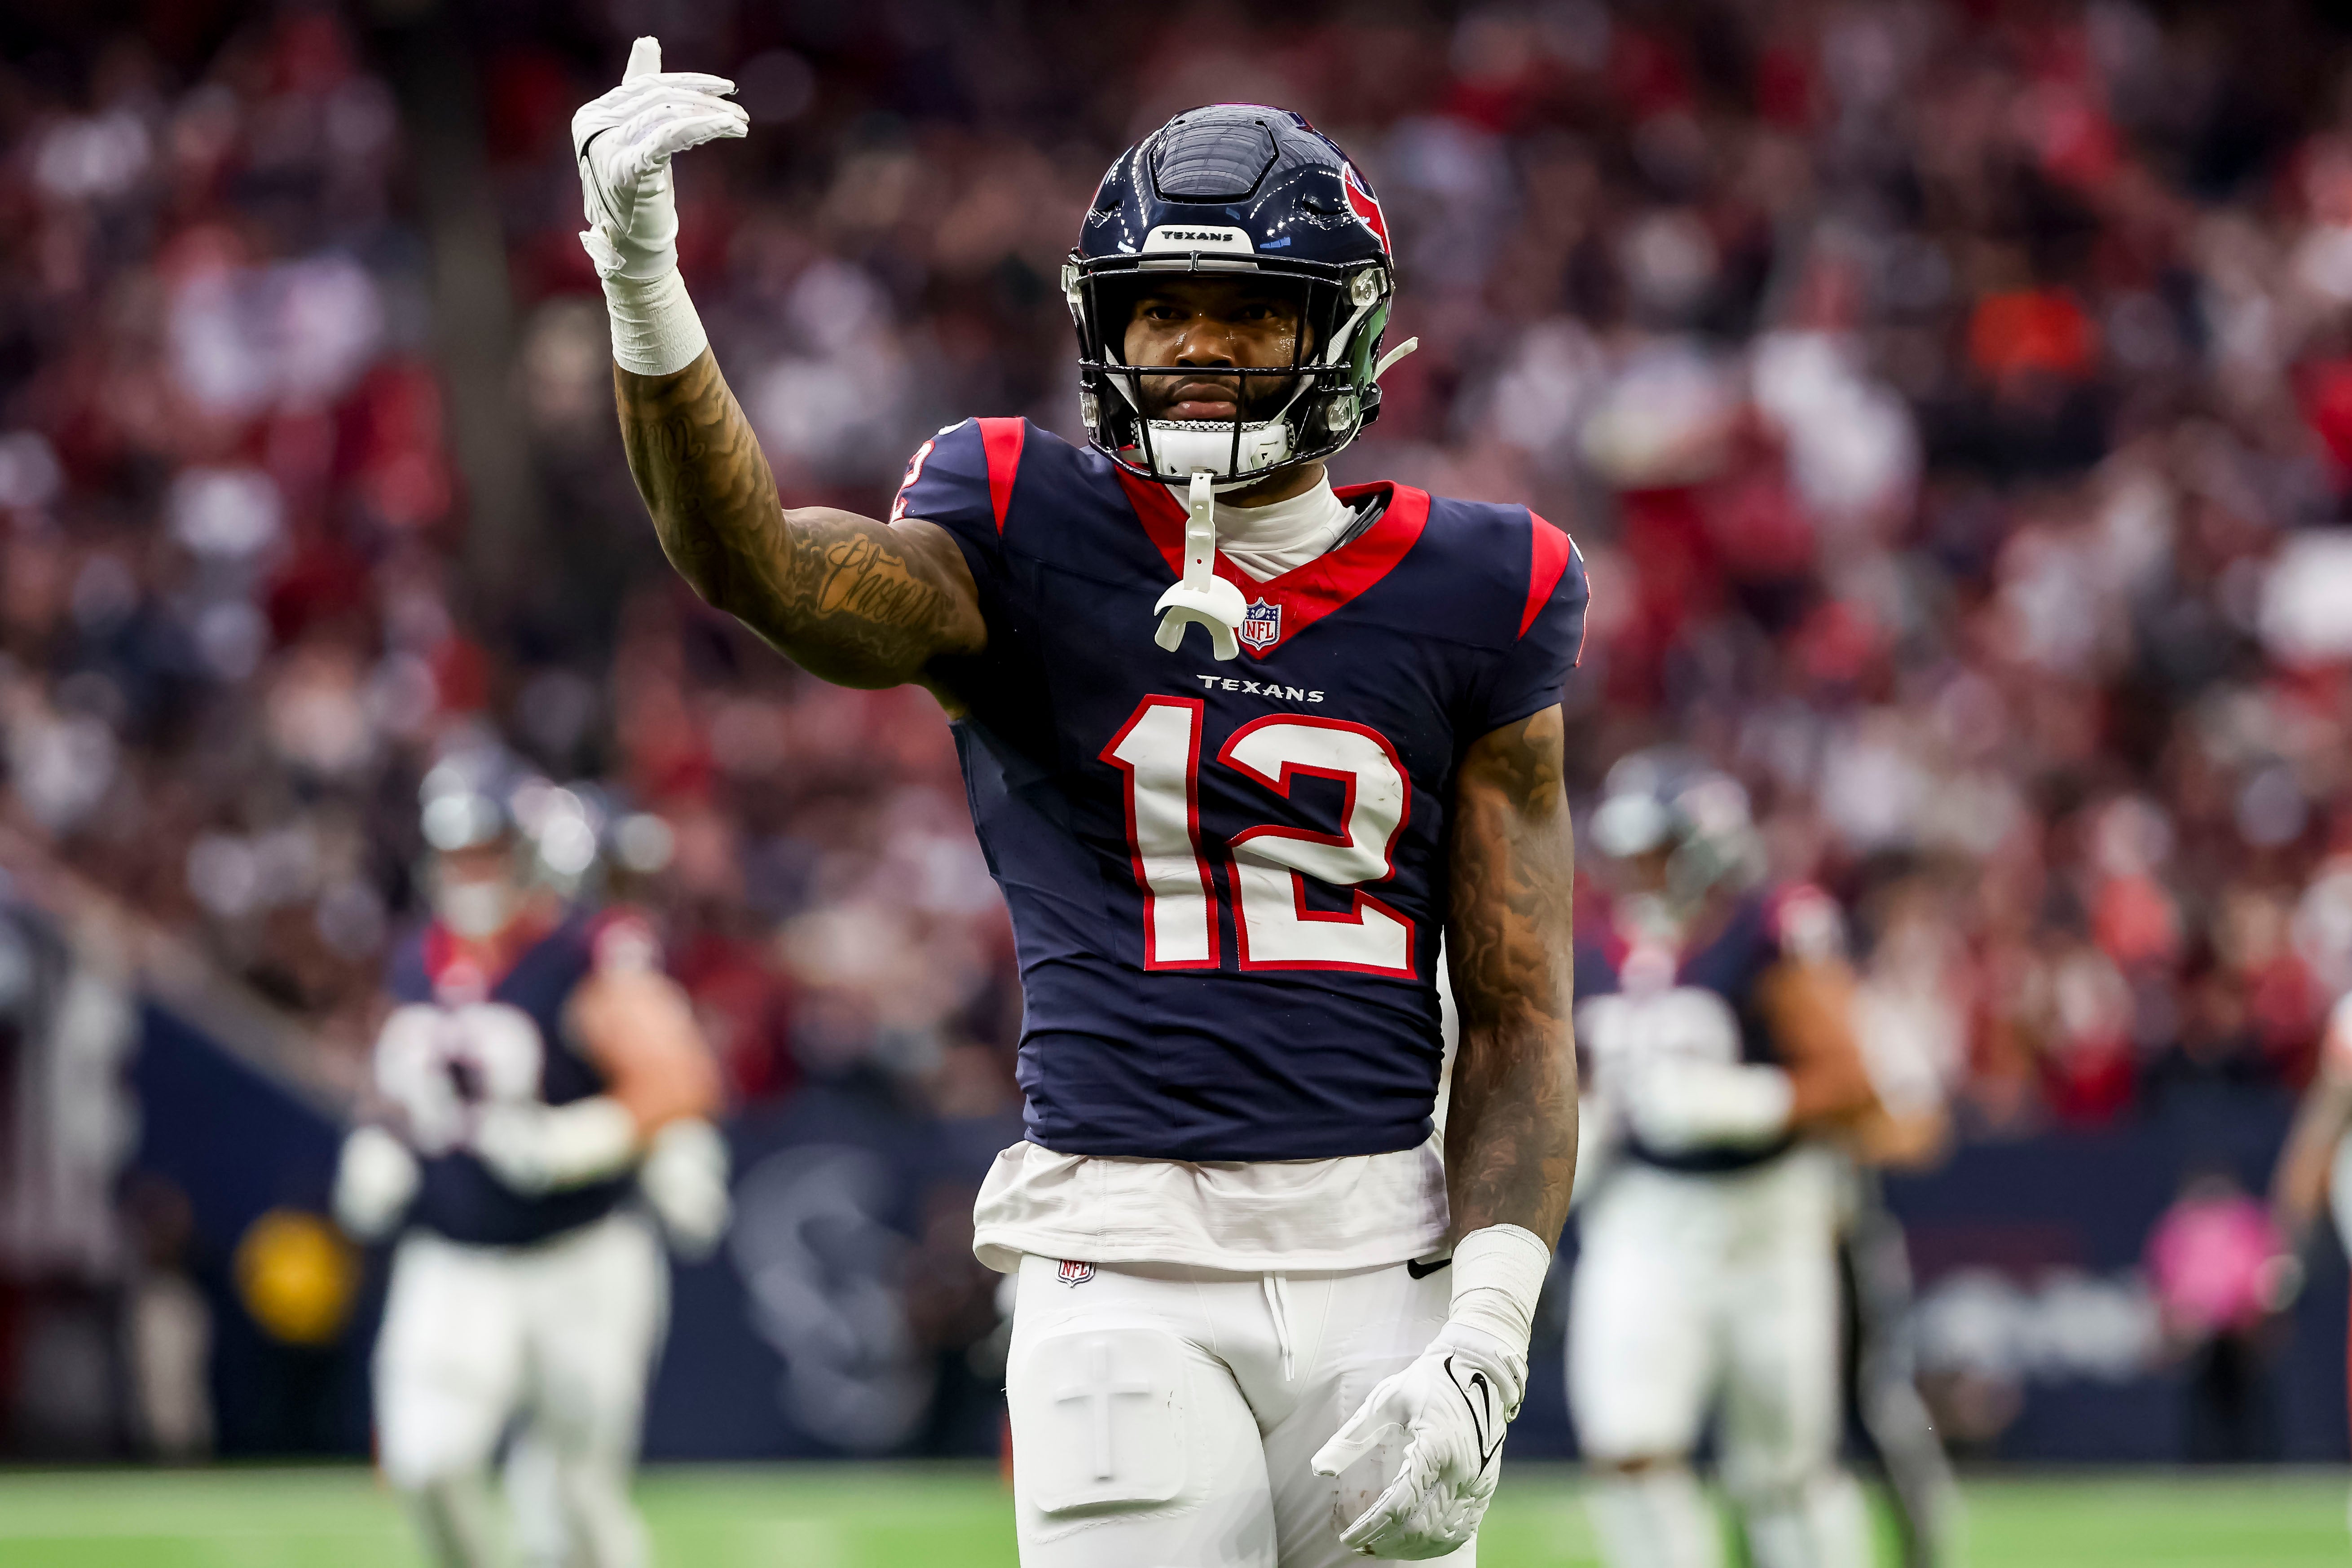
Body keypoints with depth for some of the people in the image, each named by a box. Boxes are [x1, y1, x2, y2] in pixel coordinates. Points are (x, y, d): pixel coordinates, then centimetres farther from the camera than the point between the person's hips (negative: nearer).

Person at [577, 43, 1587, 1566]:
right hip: (1124, 1271, -2)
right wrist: (645, 286, -35)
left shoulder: (1470, 601, 5)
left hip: (1381, 1264, 2)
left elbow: (1520, 1018, 5)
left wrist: (1484, 1346, -6)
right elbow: (758, 563, -19)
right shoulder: (1027, 546, 2)